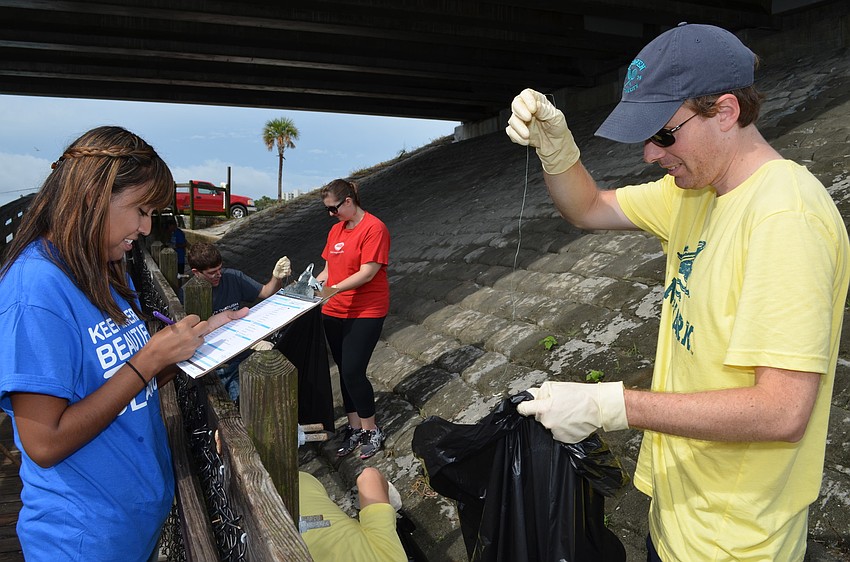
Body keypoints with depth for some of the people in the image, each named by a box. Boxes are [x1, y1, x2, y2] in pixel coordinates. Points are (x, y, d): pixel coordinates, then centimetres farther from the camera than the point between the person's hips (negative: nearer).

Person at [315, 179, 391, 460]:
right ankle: (354, 428, 24)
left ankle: (371, 431, 10)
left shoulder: (373, 228, -13)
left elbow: (367, 273, -20)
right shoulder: (336, 230, 11)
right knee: (345, 371, 11)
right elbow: (329, 269, 14)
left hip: (365, 312, -7)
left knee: (353, 372, -9)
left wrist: (333, 289, -28)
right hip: (334, 312, 7)